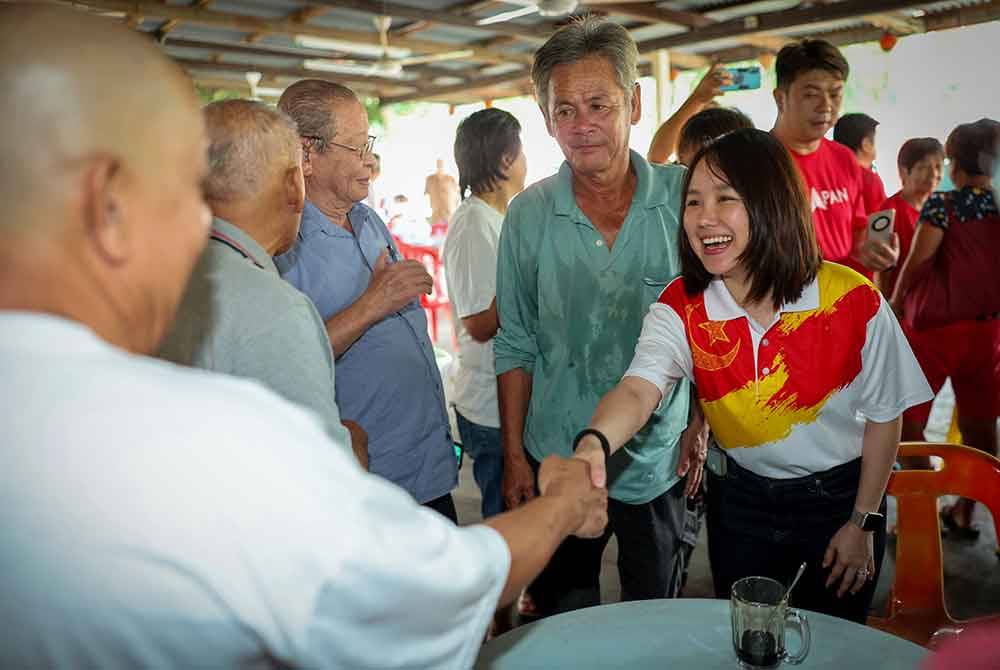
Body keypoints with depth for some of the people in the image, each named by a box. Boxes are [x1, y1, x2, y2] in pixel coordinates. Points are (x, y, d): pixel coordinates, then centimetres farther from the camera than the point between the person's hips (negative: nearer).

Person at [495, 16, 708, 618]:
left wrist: (701, 427, -3)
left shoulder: (684, 198, -9)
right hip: (556, 460, 1)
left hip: (660, 461, 0)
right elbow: (516, 345, 1)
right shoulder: (529, 215, -6)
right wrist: (514, 456, 0)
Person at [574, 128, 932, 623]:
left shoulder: (854, 300, -21)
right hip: (739, 502, 2)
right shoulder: (680, 309, -17)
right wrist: (594, 443, -56)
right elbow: (639, 389, -34)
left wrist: (863, 524, -4)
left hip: (840, 496, -1)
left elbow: (883, 415, -8)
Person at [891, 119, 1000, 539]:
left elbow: (916, 263, -12)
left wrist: (895, 303, 1)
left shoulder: (941, 205, -9)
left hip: (936, 324, -5)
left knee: (906, 419, 6)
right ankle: (964, 511, 21)